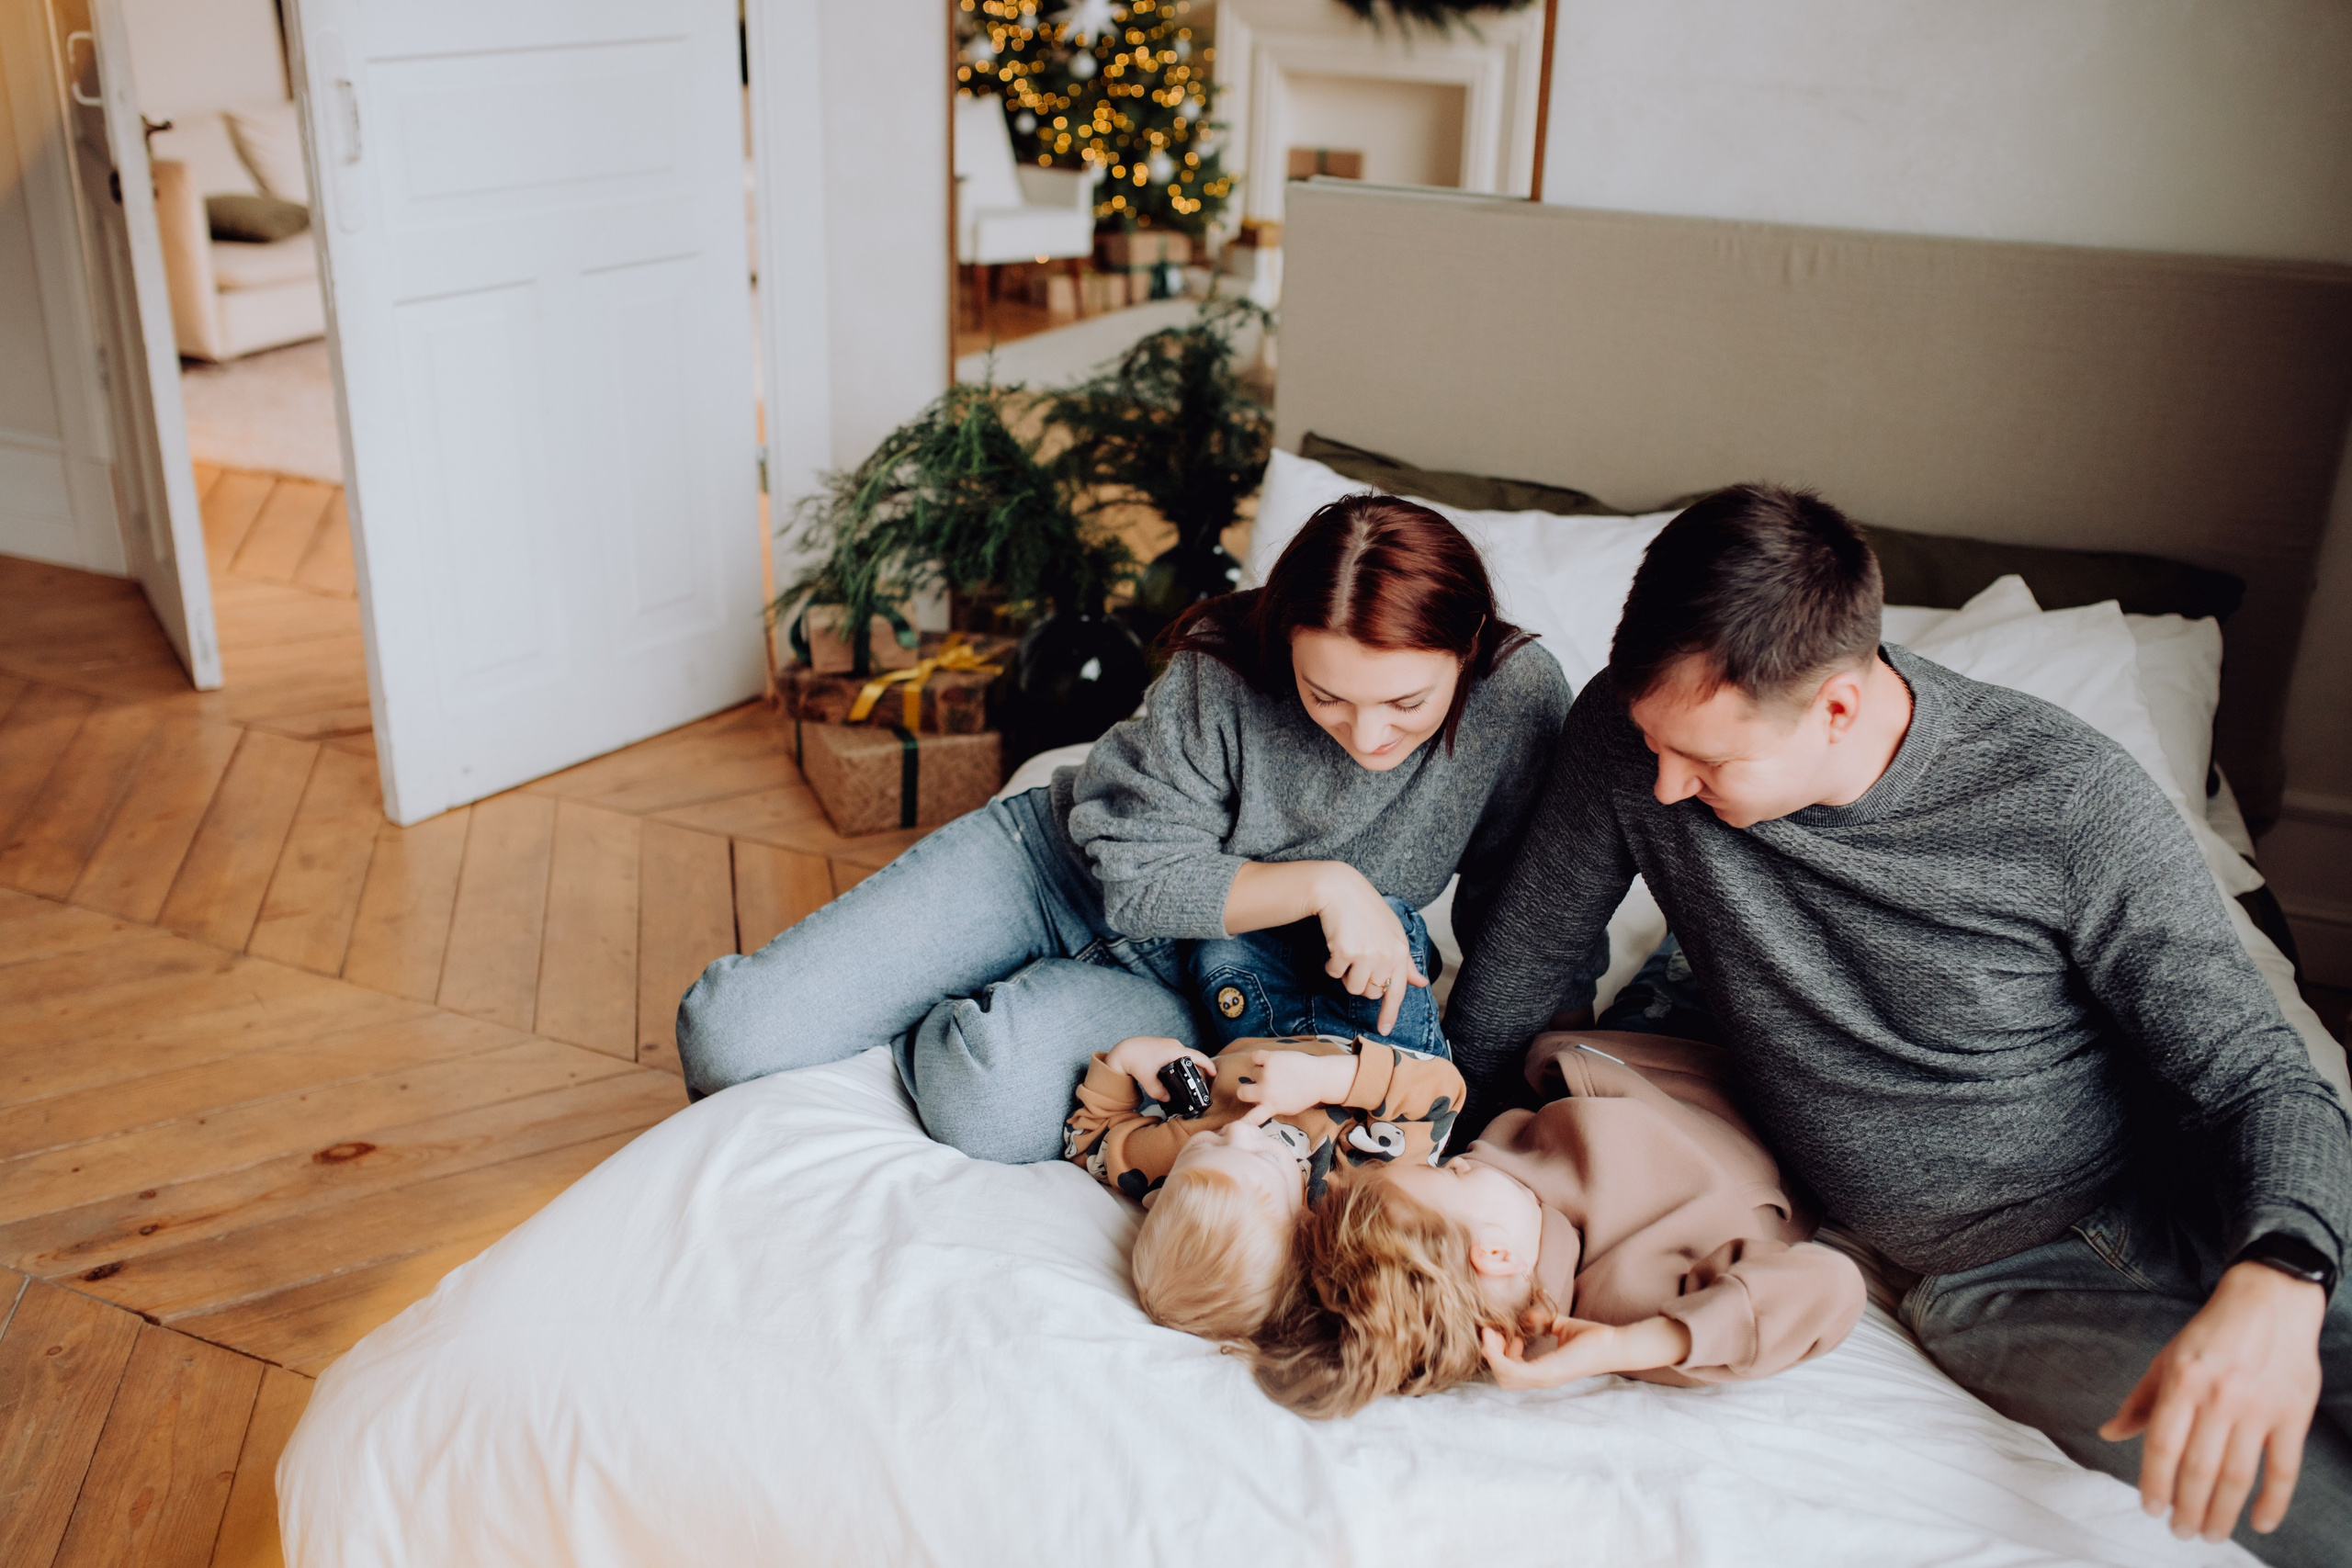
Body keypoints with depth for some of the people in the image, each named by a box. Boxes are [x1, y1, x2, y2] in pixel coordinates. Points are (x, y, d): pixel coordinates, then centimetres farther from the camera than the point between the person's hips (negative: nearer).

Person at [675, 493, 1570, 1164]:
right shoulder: (1224, 672, -25)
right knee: (734, 1034, -11)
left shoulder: (1522, 699, -21)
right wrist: (1321, 882, -29)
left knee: (991, 1104, -33)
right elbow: (1141, 874, -18)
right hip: (1058, 869, 0)